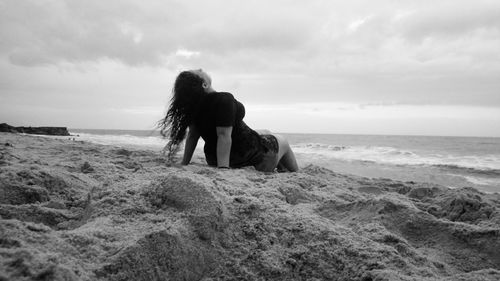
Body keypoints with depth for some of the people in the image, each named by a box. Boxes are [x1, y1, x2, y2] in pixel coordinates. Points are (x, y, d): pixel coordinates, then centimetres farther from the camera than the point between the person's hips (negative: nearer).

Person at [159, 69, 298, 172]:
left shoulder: (193, 105, -5)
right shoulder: (224, 99, -28)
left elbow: (192, 135, -1)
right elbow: (224, 135, -35)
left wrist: (184, 164, 5)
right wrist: (223, 168, -37)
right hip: (248, 157, -7)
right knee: (281, 140, 22)